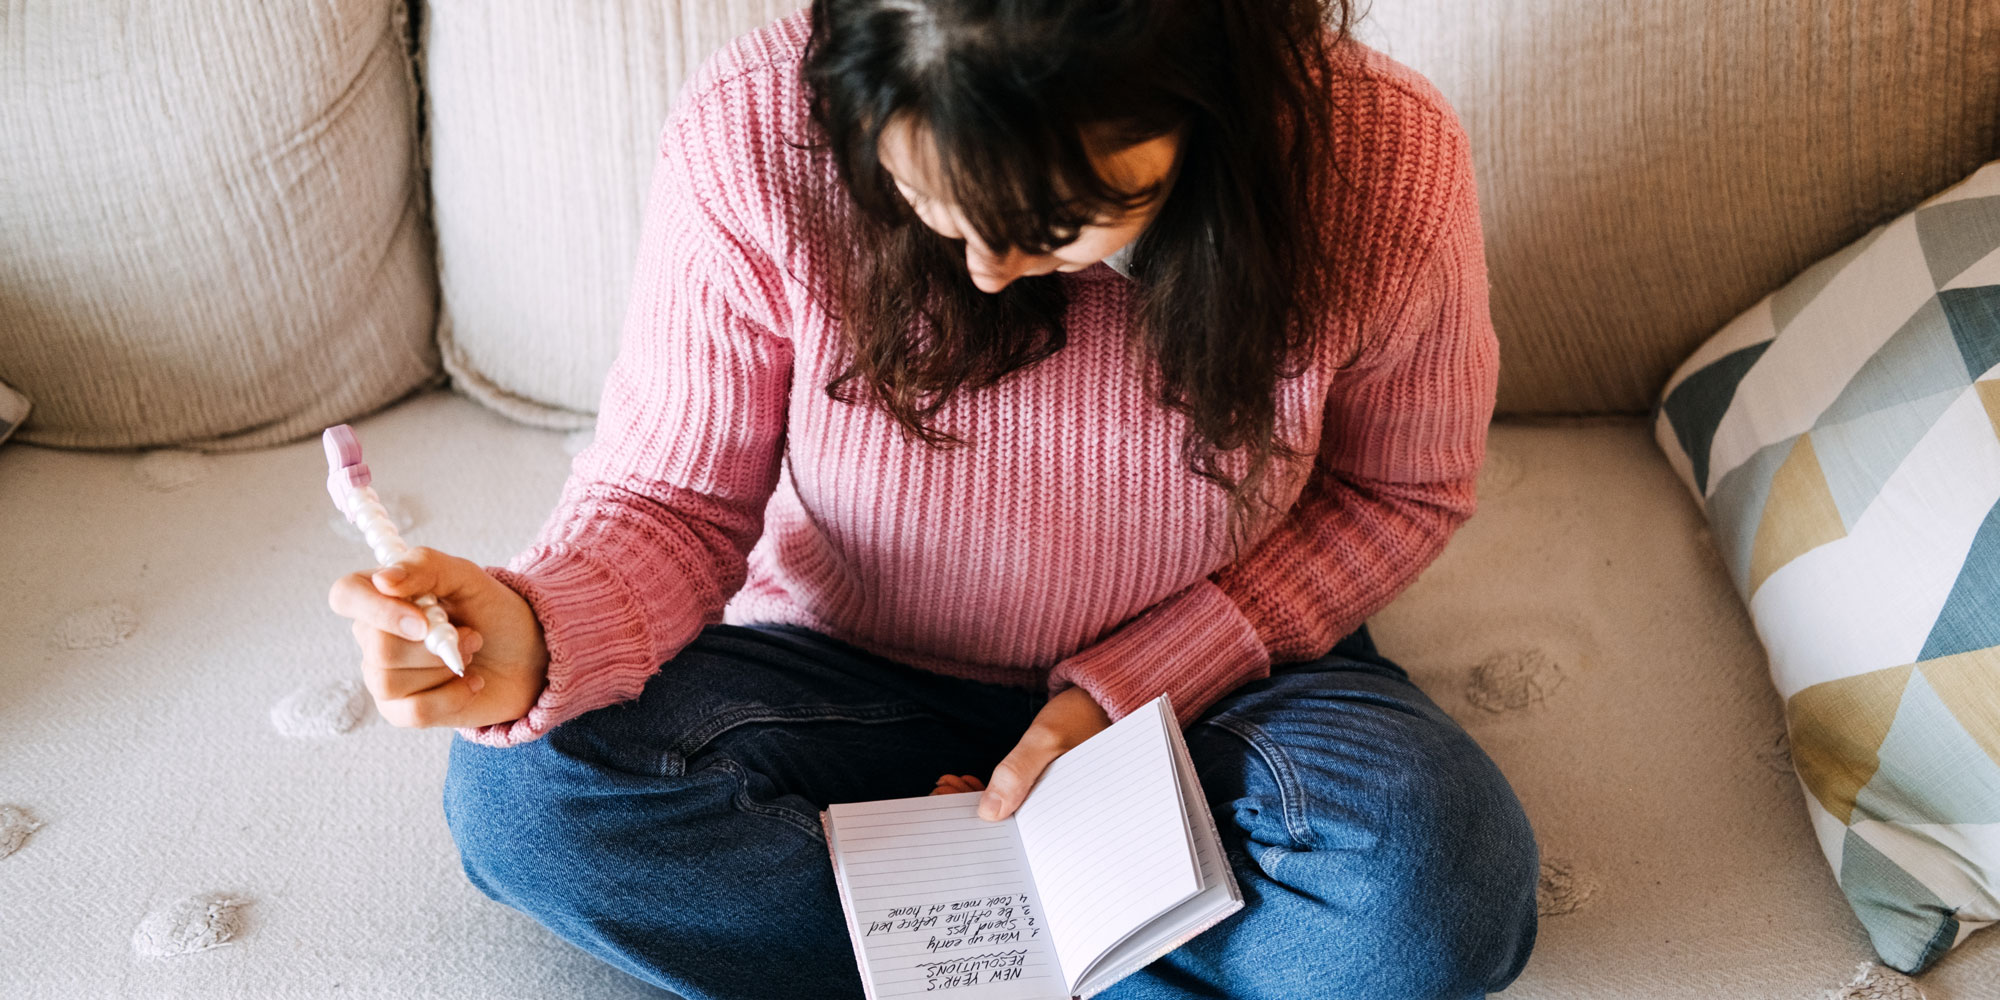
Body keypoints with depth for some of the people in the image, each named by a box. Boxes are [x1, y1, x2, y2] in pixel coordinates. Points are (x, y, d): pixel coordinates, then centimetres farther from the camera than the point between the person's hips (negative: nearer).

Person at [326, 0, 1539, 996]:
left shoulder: (1386, 162, -24)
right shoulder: (751, 139, -26)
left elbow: (1402, 487, -6)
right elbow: (676, 494, -14)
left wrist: (1133, 686, -17)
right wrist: (537, 632, -37)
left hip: (1208, 682, -1)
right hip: (847, 674, 2)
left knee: (1433, 881, -30)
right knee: (523, 786, -25)